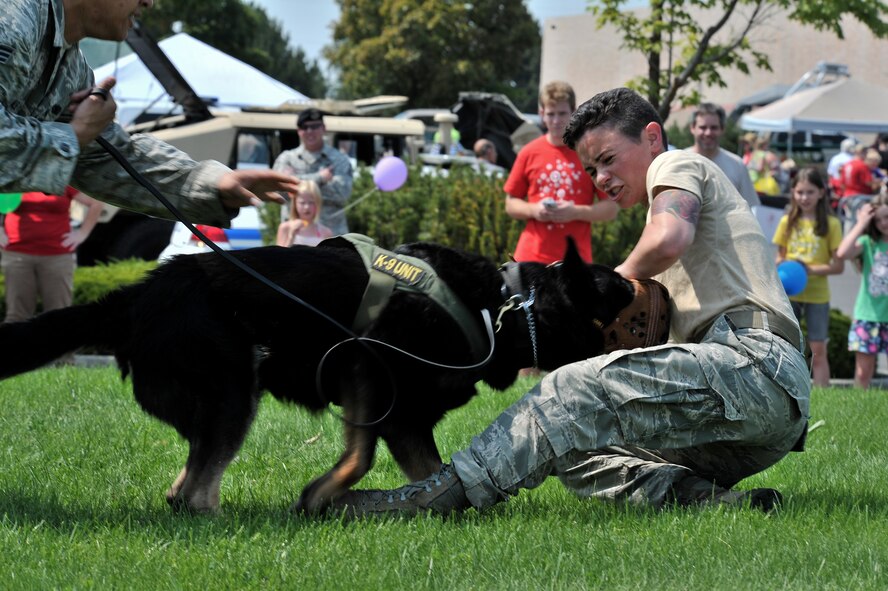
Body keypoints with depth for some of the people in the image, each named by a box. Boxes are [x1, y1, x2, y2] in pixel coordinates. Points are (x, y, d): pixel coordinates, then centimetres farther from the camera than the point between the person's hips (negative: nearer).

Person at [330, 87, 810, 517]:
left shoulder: (677, 164, 8)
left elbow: (669, 239, -17)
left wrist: (621, 276, 2)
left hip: (755, 361, -10)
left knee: (579, 389, -23)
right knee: (576, 452, -1)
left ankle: (448, 491, -31)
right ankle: (712, 500, -21)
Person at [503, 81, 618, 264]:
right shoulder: (529, 153, 7)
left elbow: (611, 208, 2)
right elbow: (511, 204, 14)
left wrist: (577, 212, -15)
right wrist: (533, 210, -8)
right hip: (532, 259, 1)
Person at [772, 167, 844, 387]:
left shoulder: (831, 224, -4)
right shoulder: (788, 222, 5)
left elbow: (838, 266, -5)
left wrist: (811, 269, -20)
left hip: (817, 295, -2)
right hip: (788, 293, 2)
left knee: (818, 350, 0)